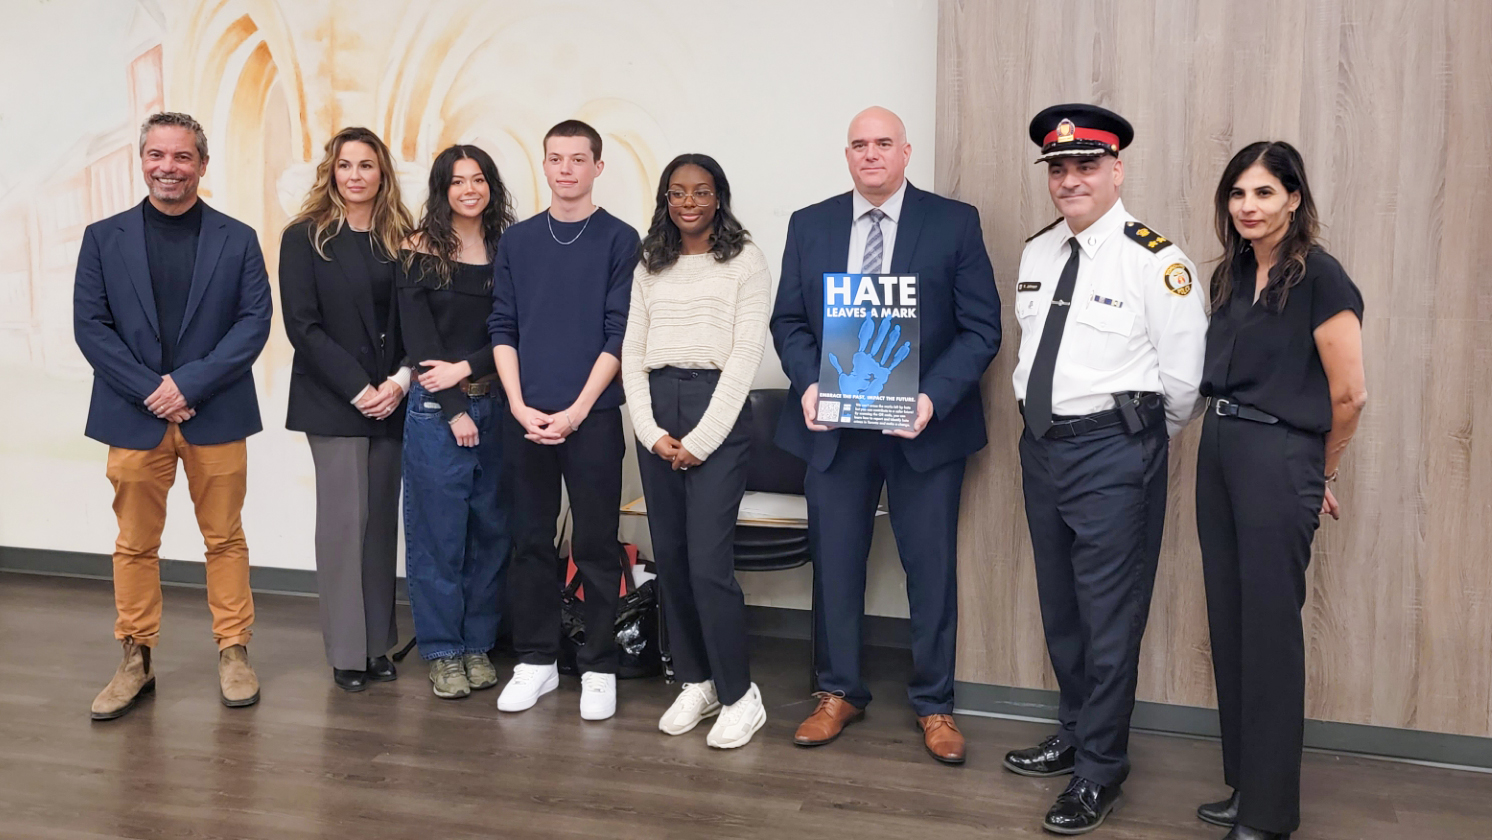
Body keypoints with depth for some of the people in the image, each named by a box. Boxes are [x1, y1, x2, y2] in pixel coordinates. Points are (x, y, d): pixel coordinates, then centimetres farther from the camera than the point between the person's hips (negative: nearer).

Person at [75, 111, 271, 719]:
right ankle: (135, 661, 19)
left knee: (225, 538, 7)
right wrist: (149, 390, -12)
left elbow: (255, 321, -4)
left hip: (216, 415, -1)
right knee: (135, 544, 8)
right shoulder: (104, 238, 5)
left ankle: (234, 653, 18)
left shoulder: (236, 239, 3)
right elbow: (90, 325, 0)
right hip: (134, 417, 1)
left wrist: (189, 384, -13)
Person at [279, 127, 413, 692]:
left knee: (382, 519, 6)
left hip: (391, 401, 3)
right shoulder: (305, 237, -1)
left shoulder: (400, 238, 9)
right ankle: (346, 651, 6)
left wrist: (400, 381, -9)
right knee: (345, 518, -3)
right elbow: (302, 325, -7)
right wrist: (358, 389, -13)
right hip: (333, 401, -3)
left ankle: (378, 644, 15)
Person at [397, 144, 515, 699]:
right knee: (438, 530, 2)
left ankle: (479, 645, 20)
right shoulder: (421, 253, 0)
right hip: (436, 407, -2)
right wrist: (455, 408, -9)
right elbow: (418, 340, -4)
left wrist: (465, 368, -12)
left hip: (494, 403, 3)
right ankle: (443, 652, 13)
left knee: (491, 527, 7)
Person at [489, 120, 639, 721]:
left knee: (597, 545, 3)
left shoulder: (619, 239, 0)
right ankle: (536, 659, 21)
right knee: (531, 541, 9)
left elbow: (618, 334, -5)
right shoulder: (517, 241, 9)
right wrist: (519, 405, -5)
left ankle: (598, 667, 14)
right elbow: (502, 328, 7)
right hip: (525, 417, 3)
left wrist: (576, 411, -11)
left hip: (592, 417, -3)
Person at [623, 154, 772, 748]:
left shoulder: (745, 261, 0)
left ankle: (740, 695, 5)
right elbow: (632, 350, 11)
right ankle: (695, 683, 21)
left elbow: (745, 354, -7)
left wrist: (699, 441, -12)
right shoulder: (650, 265, 15)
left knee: (708, 562, -10)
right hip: (655, 414, 5)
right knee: (669, 557, 7)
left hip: (717, 410, -5)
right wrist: (651, 431, -3)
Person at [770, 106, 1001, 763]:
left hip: (926, 424, -2)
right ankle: (839, 692, 28)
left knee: (931, 567, 7)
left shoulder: (954, 223, -1)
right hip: (834, 425, 2)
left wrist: (934, 398, -18)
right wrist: (807, 383, -11)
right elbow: (788, 321, 8)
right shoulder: (809, 226, 8)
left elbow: (981, 328, -5)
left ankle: (934, 704, 23)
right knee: (834, 562, 10)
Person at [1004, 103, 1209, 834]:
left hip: (1113, 451, -7)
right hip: (1041, 441, 7)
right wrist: (1044, 422, 14)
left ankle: (1099, 771, 16)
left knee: (1110, 615, 0)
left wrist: (1143, 444, 2)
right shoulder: (1036, 252, 9)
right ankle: (1076, 732, 38)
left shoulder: (1153, 260, -13)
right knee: (1059, 606, 19)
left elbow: (1182, 376, -10)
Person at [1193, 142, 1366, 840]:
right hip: (1219, 449, 7)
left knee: (1269, 630, 0)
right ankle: (1243, 783, 26)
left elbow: (1348, 396, -9)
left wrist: (1319, 473, 3)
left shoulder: (1320, 278, -10)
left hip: (1278, 460, -7)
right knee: (1229, 623, 12)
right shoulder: (1231, 275, 11)